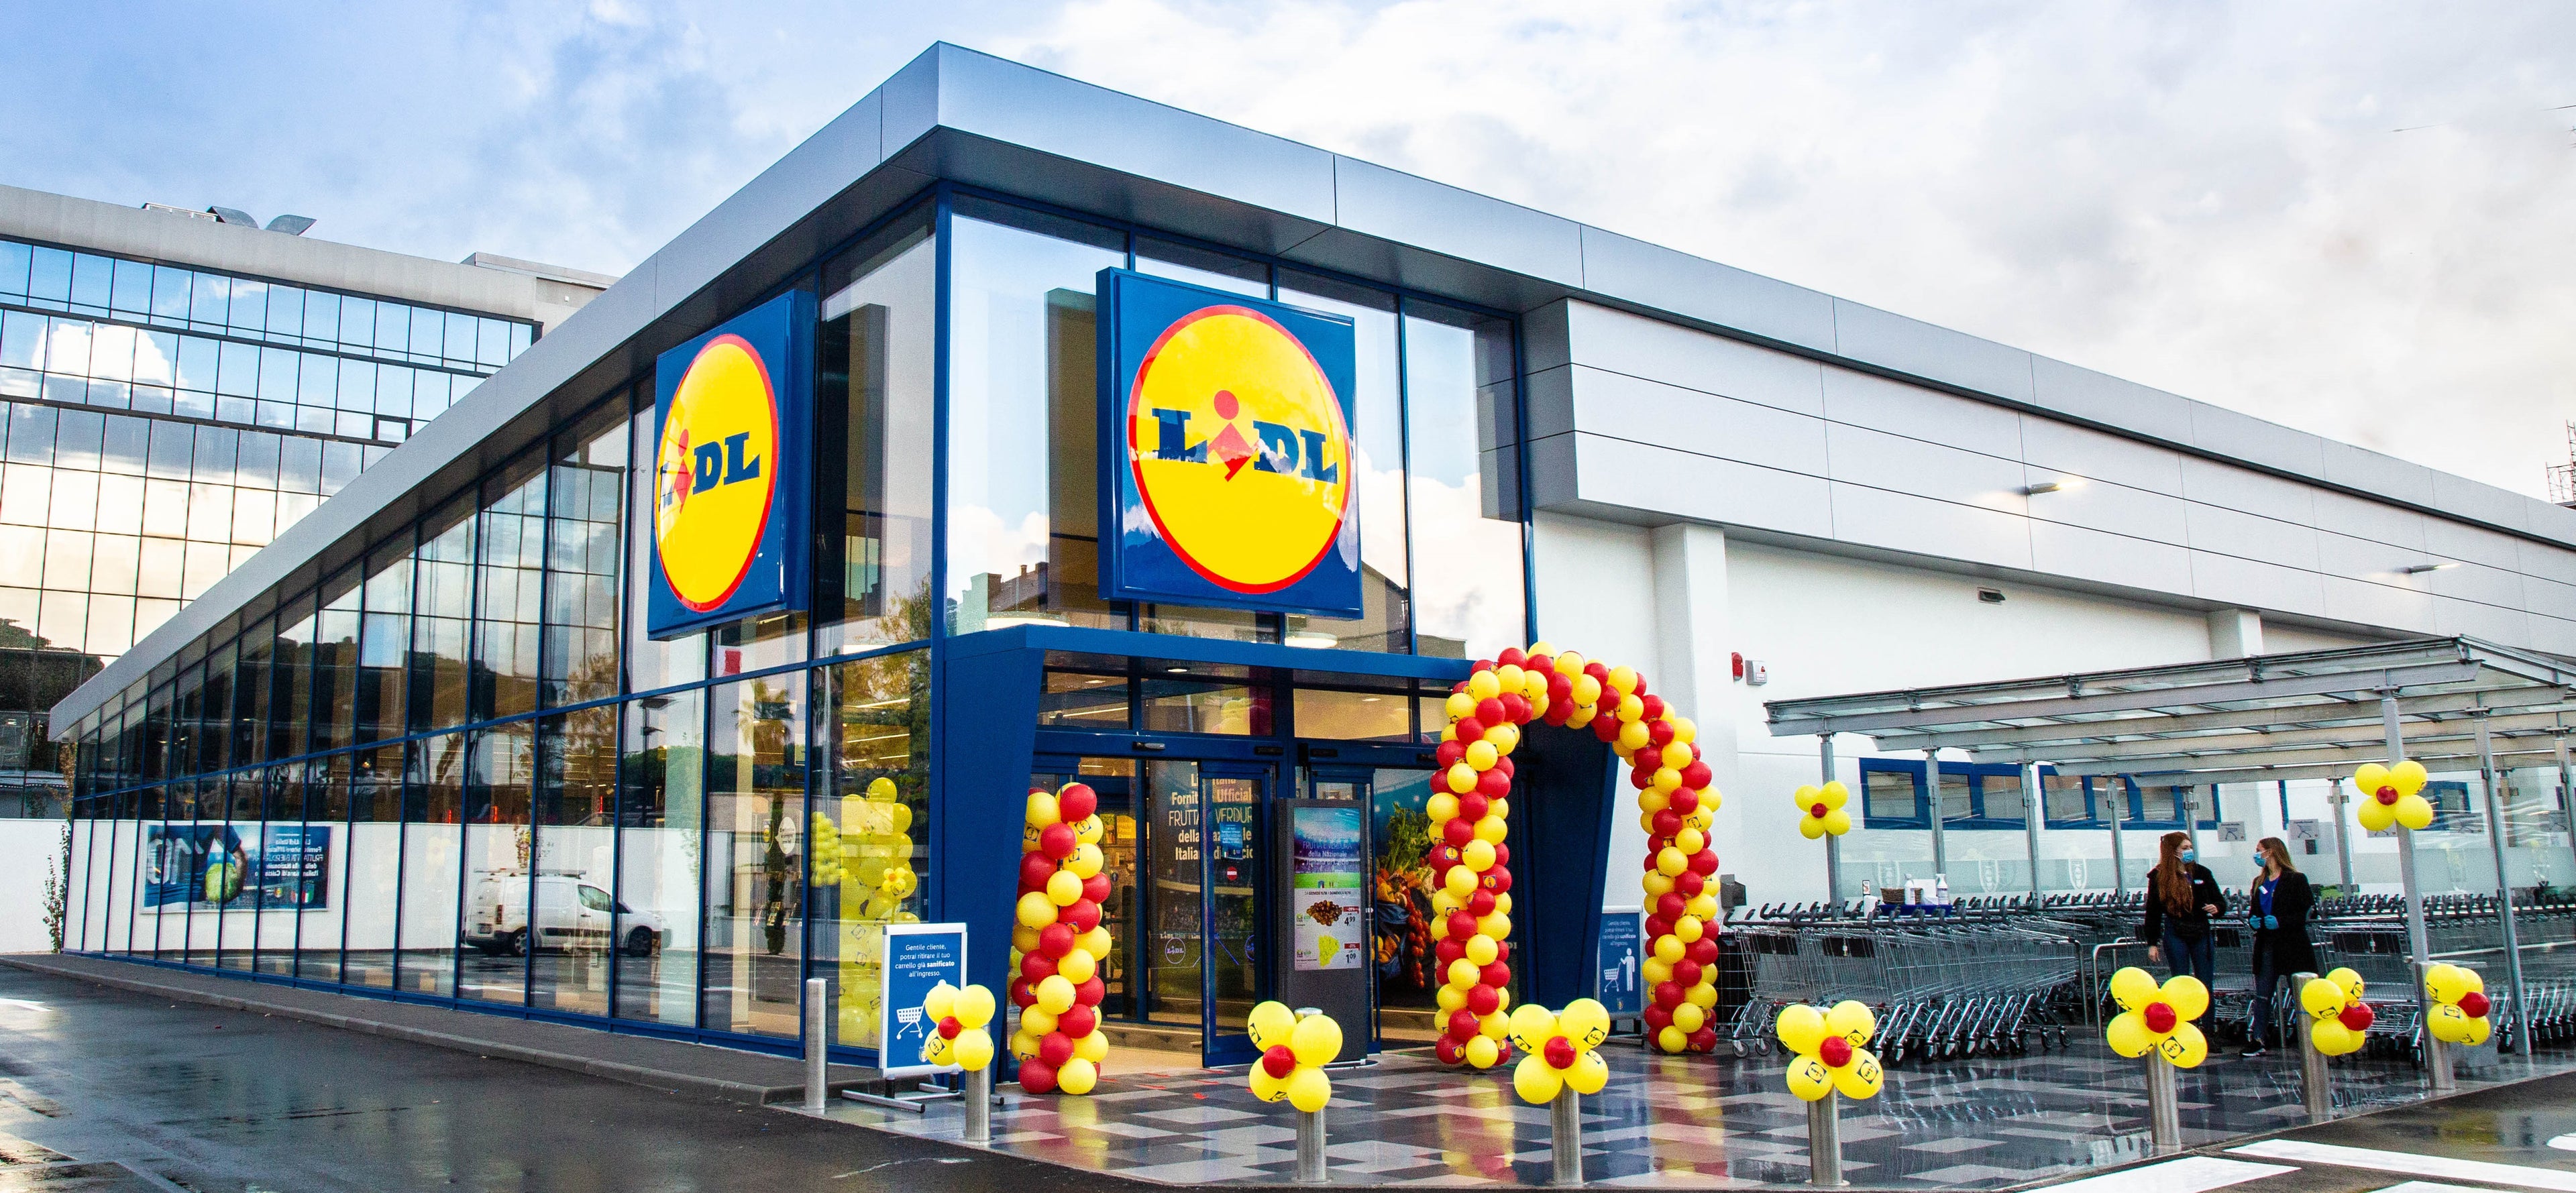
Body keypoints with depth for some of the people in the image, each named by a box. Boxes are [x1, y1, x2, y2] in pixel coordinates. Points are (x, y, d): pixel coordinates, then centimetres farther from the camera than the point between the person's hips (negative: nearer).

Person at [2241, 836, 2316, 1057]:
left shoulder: (2296, 880, -6)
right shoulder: (2259, 882, 15)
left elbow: (2308, 912, -11)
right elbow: (2253, 910, 22)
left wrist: (2281, 922, -21)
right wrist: (2252, 919, -1)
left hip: (2292, 946, -6)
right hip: (2266, 946, 6)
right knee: (2262, 995, 4)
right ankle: (2258, 1039, 6)